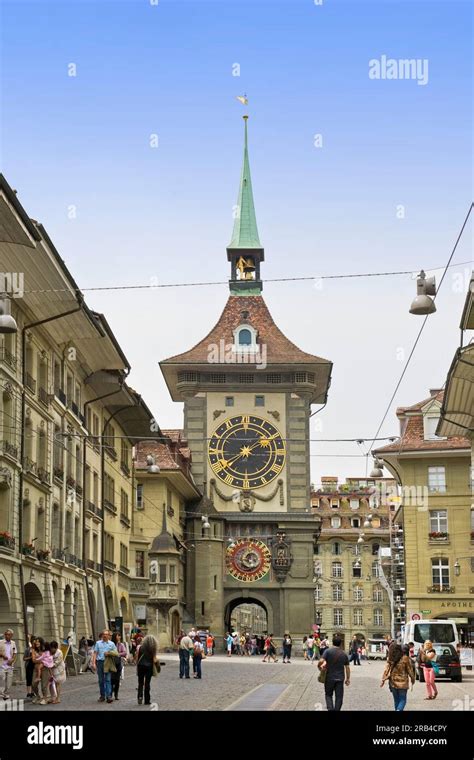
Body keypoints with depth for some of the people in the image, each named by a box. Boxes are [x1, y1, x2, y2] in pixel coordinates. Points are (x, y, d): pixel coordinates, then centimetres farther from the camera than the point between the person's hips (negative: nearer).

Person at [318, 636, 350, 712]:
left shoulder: (328, 651, -8)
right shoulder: (344, 654, 4)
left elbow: (321, 661, -19)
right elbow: (347, 667, 7)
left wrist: (319, 666, 2)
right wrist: (348, 678, 16)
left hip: (330, 677, -2)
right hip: (340, 678, 2)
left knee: (328, 694, 12)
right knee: (339, 697, 8)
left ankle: (331, 709, -5)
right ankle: (337, 709, 7)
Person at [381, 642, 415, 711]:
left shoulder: (390, 659, -5)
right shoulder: (405, 659, -10)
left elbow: (386, 670, -7)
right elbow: (410, 670, -4)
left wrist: (383, 680, -2)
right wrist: (412, 680, 8)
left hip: (393, 683, 3)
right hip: (403, 683, -3)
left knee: (396, 700, 17)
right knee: (402, 700, 4)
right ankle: (399, 710, -21)